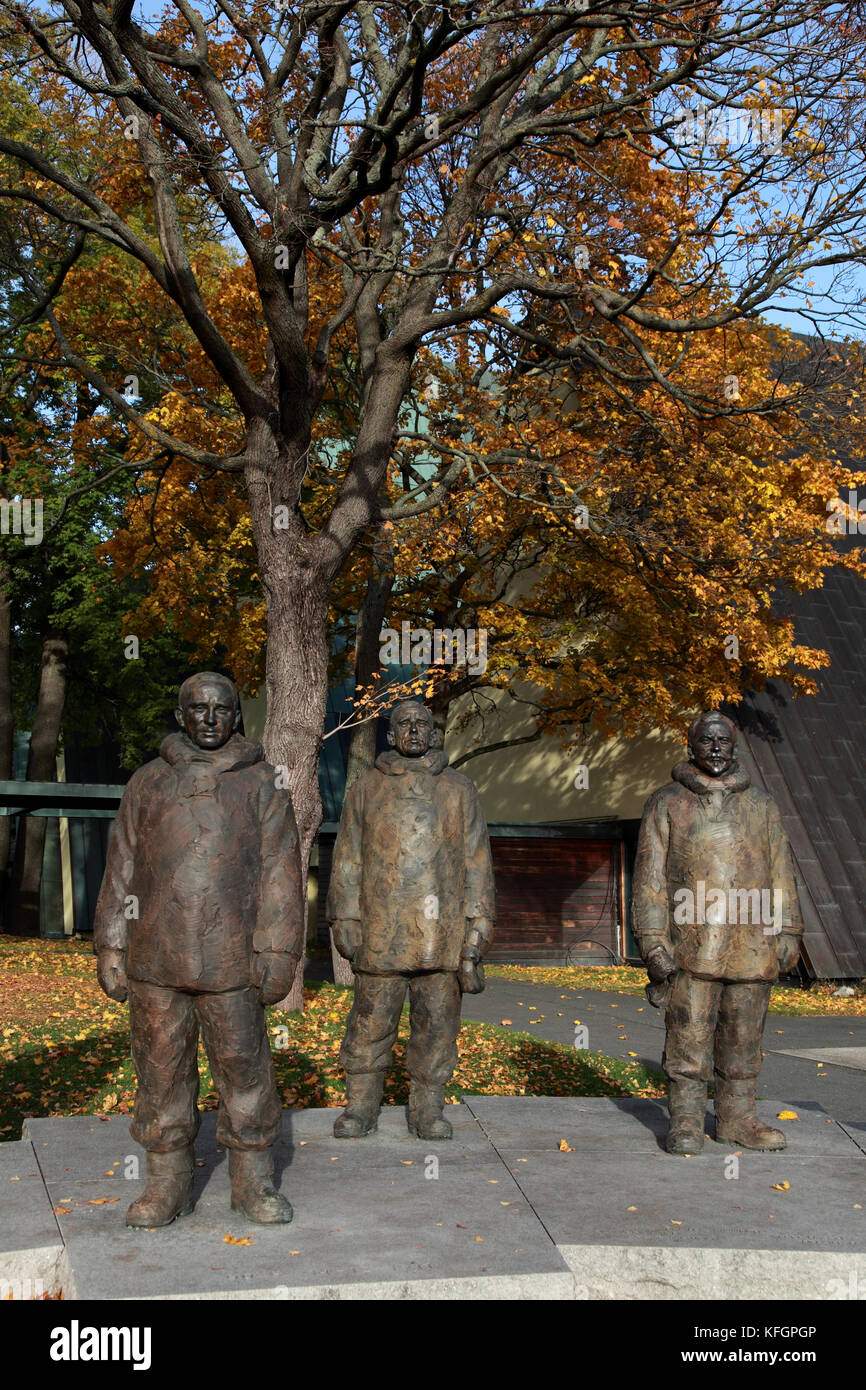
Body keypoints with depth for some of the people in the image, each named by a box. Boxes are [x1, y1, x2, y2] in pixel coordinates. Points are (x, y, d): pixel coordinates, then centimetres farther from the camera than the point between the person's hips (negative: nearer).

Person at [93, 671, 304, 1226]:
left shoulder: (263, 785, 6)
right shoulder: (148, 783, 11)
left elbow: (281, 873, 2)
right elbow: (122, 870, 12)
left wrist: (276, 953, -4)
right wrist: (112, 948, 7)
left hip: (231, 961, -2)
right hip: (156, 961, 2)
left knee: (244, 1067, 2)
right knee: (162, 1070, 6)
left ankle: (254, 1182, 16)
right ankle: (168, 1184, 19)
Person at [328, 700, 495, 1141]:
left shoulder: (459, 790, 10)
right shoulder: (366, 789, 9)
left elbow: (476, 861, 9)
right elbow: (347, 860, 9)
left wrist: (477, 925, 1)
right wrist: (346, 923, 1)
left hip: (441, 936, 1)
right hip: (381, 935, 0)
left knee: (437, 1024, 5)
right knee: (370, 1022, 4)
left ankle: (427, 1108, 17)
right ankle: (360, 1106, 17)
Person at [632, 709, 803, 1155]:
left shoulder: (761, 805, 13)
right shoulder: (666, 804, 4)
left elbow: (780, 872, 16)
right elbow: (650, 876, 1)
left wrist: (787, 933, 9)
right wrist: (652, 942, -6)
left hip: (752, 947, 3)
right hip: (692, 947, -3)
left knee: (743, 1038, 9)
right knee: (689, 1036, -1)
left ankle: (737, 1118, 21)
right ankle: (686, 1122, 10)